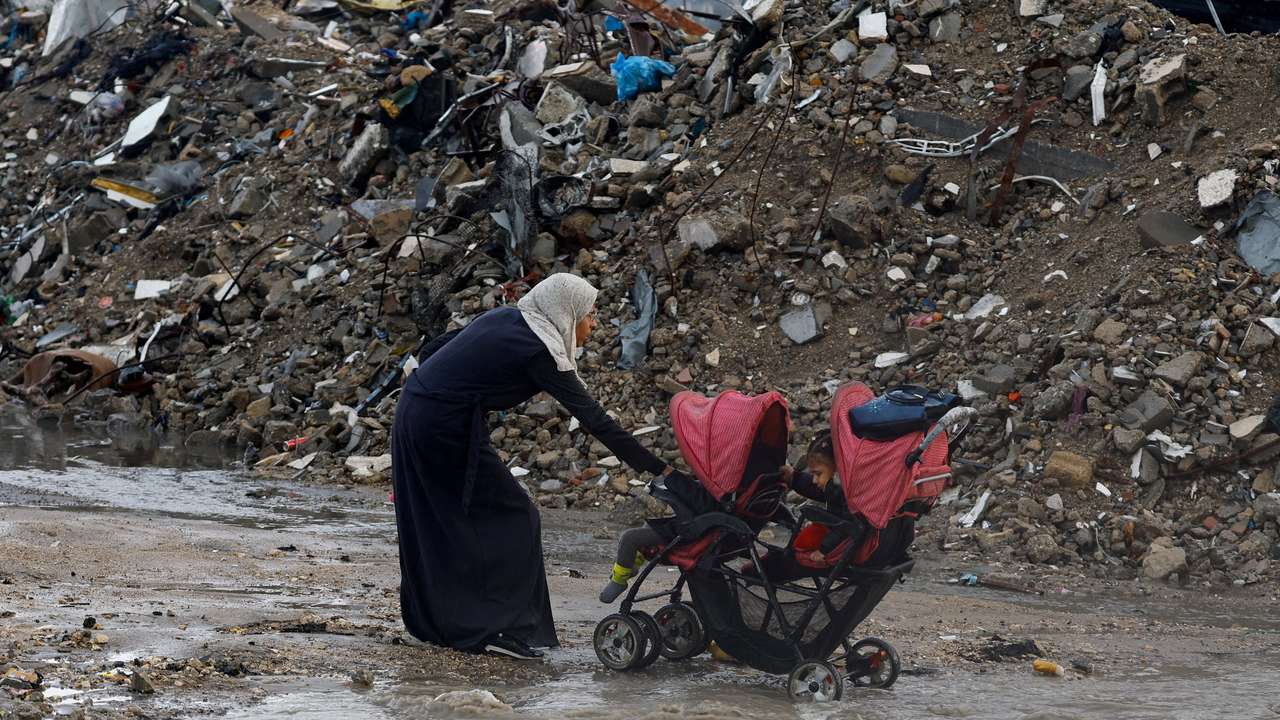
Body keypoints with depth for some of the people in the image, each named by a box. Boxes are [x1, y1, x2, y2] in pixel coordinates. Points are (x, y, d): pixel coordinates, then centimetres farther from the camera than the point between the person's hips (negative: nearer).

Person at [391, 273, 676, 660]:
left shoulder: (504, 319, 12)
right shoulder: (539, 350, -12)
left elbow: (429, 351, 15)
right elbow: (594, 419, -14)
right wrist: (657, 469, -13)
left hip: (413, 415, 9)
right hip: (446, 428, -9)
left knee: (434, 524, 17)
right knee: (512, 516, -1)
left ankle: (433, 621, 26)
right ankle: (496, 627, -2)